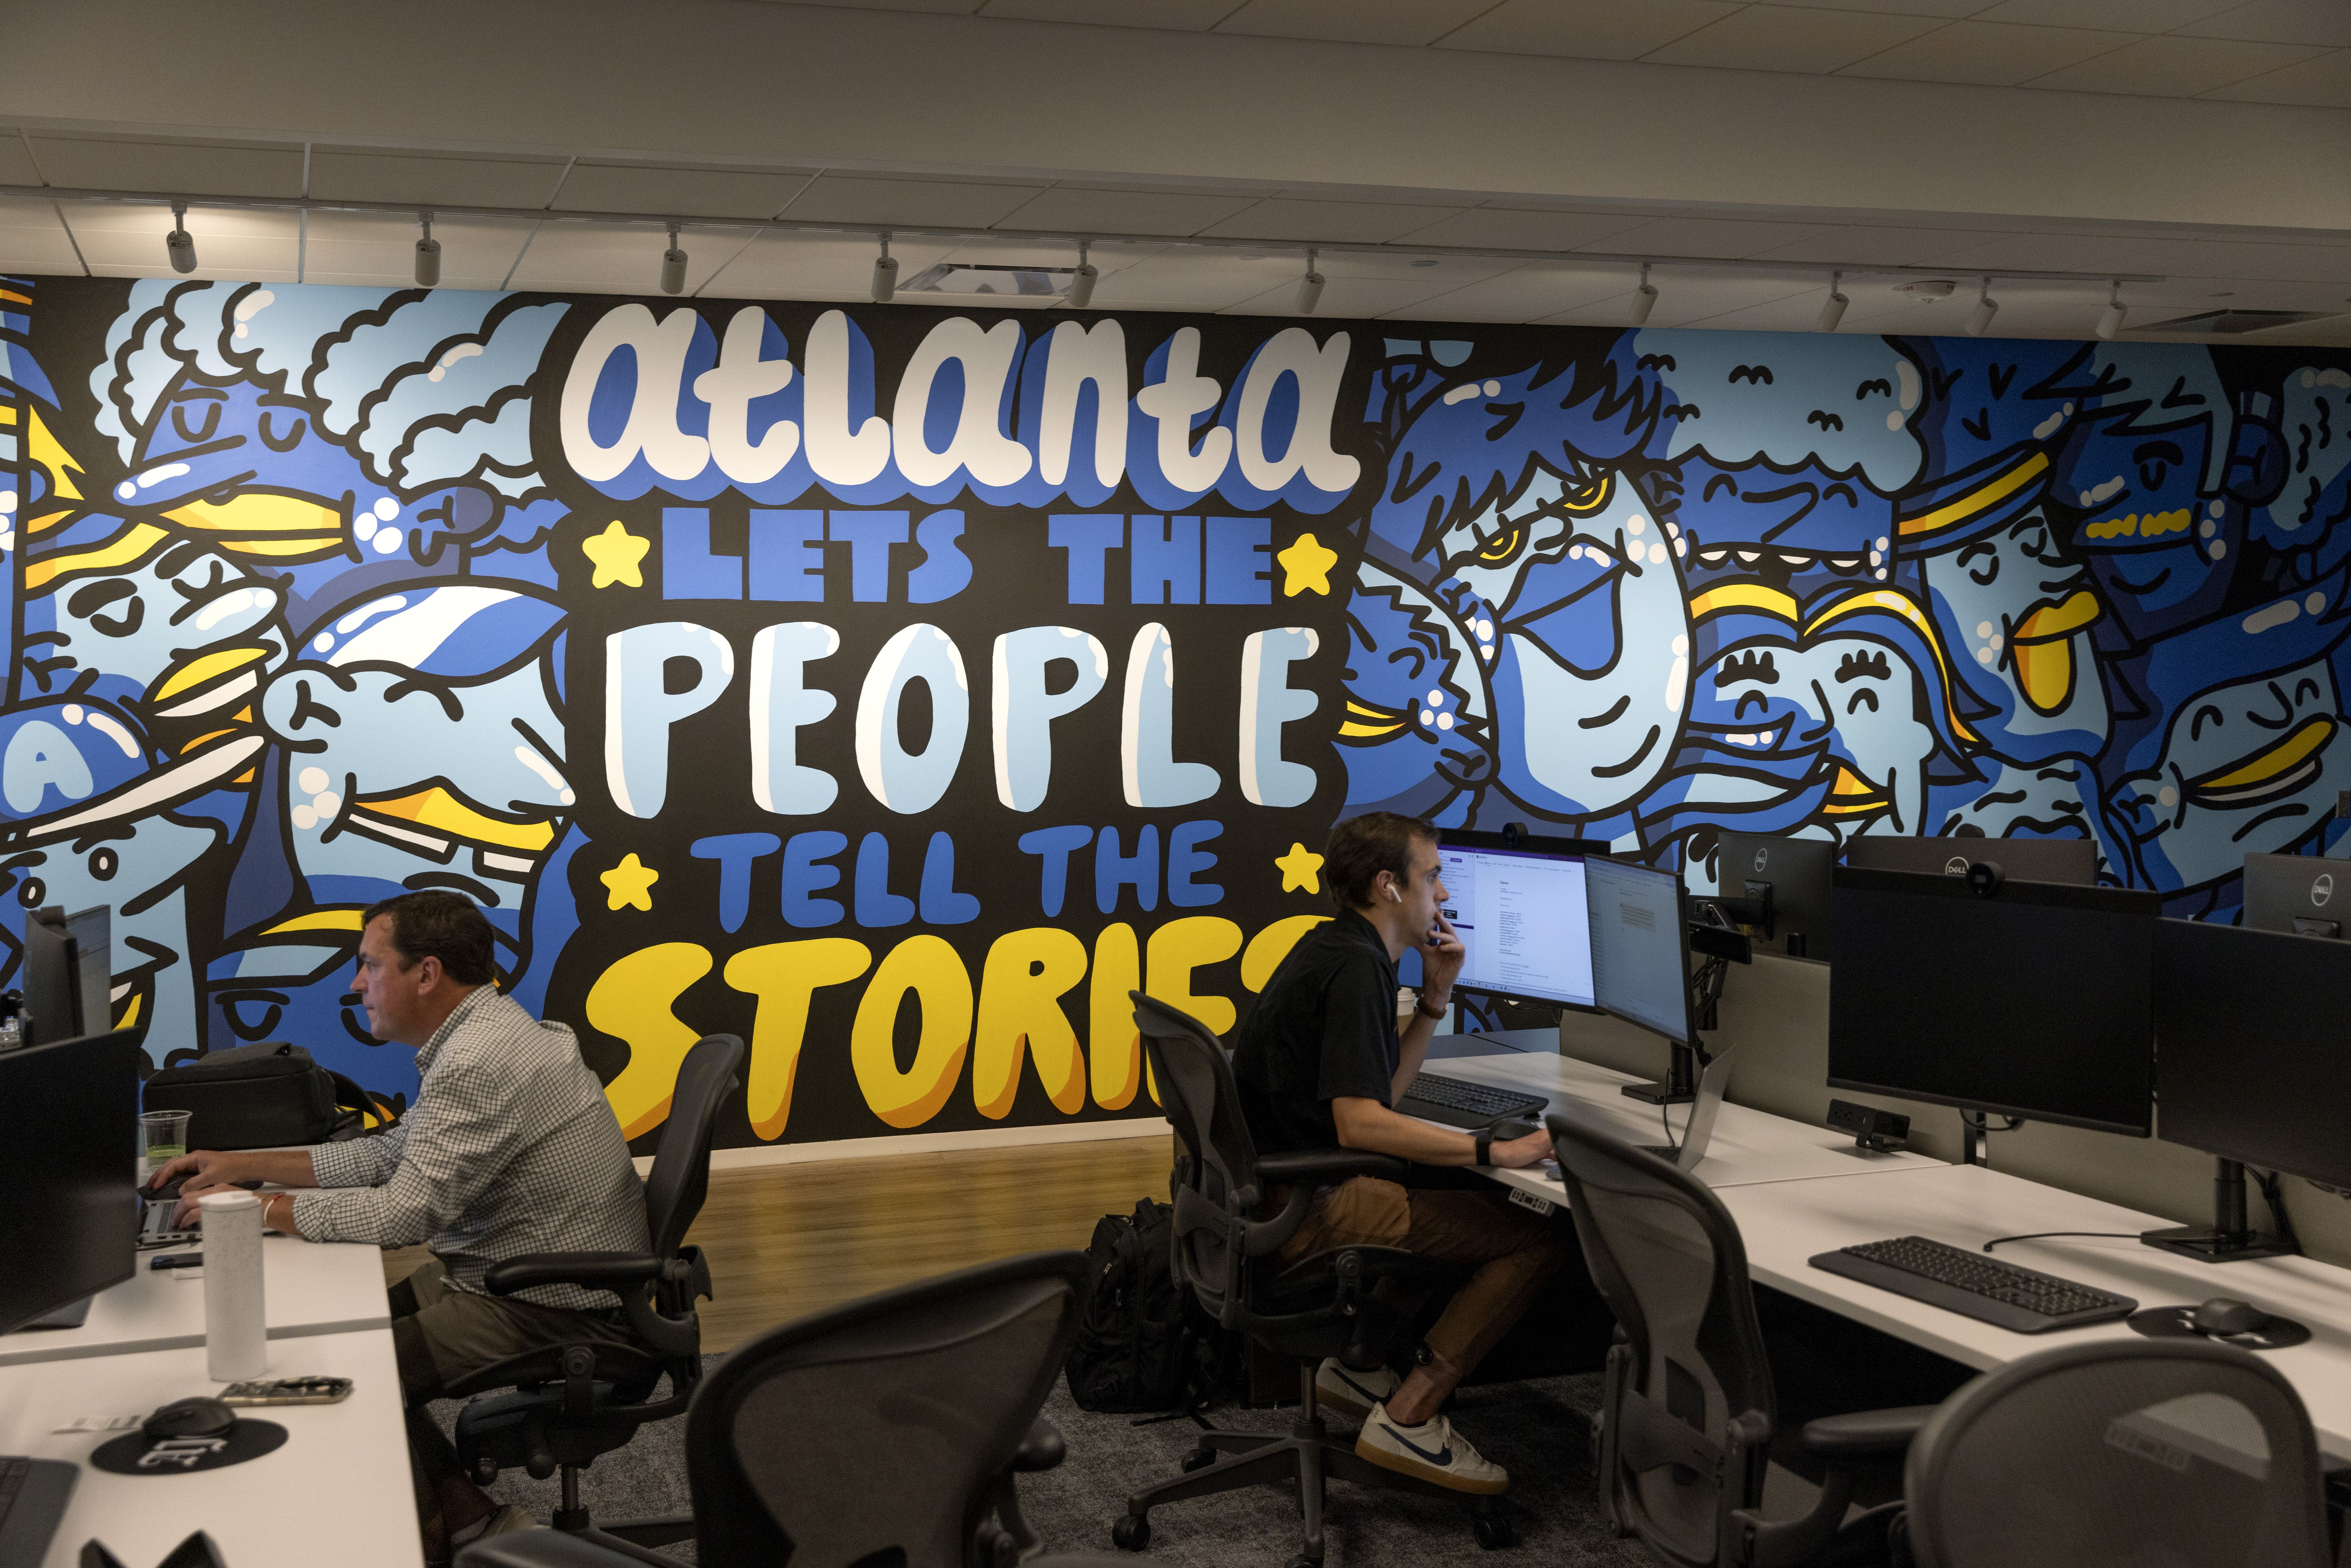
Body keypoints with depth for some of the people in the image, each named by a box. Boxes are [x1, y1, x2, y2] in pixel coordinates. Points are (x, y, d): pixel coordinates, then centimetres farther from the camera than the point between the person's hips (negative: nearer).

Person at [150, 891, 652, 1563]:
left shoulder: (480, 1064, -24)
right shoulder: (481, 1034, 10)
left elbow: (406, 1213, -26)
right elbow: (392, 1156, 17)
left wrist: (256, 1208, -14)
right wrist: (243, 1165, 13)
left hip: (554, 1310, -11)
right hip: (508, 1275, 11)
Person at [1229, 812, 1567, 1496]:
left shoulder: (1335, 949, 15)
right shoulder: (1354, 968, -18)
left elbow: (1381, 1087, 21)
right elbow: (1361, 1122, -27)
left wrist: (1436, 995, 12)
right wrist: (1498, 1150, -26)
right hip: (1305, 1213, -11)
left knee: (1481, 1199, 24)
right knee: (1537, 1239, -13)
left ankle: (1359, 1365, 20)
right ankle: (1407, 1419, -9)